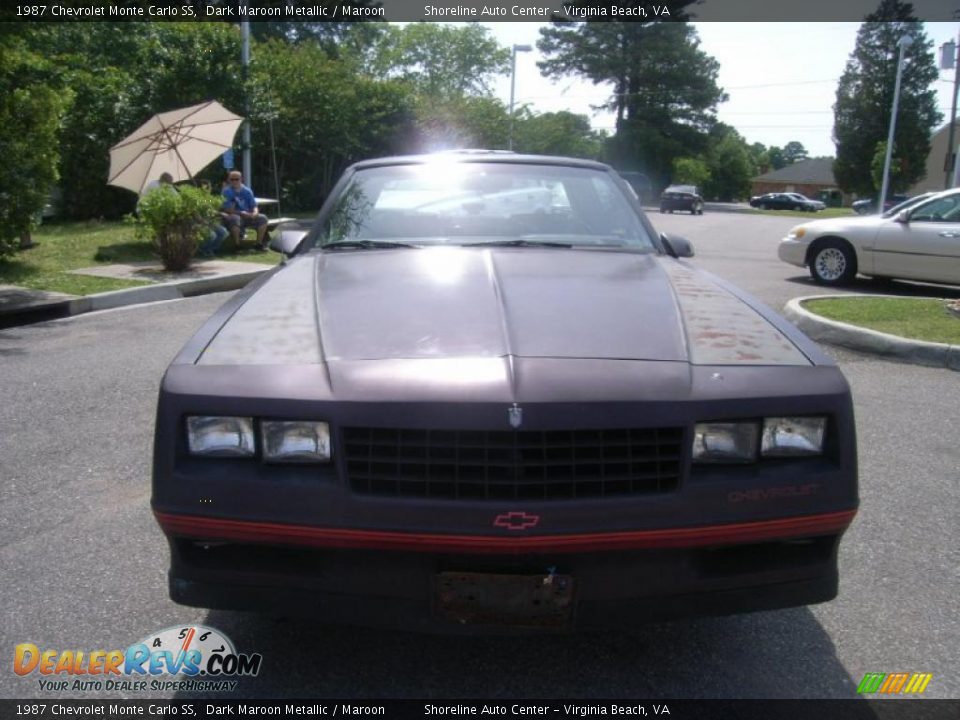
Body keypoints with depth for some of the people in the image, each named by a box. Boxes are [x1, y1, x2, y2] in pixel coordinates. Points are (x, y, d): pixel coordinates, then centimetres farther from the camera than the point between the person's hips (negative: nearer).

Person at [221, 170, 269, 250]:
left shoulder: (247, 191, 6)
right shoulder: (226, 191, -6)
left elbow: (254, 206, 5)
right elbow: (227, 210, -13)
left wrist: (255, 213, -18)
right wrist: (241, 213, -24)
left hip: (247, 217, 4)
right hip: (233, 217, -4)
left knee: (263, 218, -17)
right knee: (235, 218, -38)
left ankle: (259, 244, -5)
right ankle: (237, 245, -24)